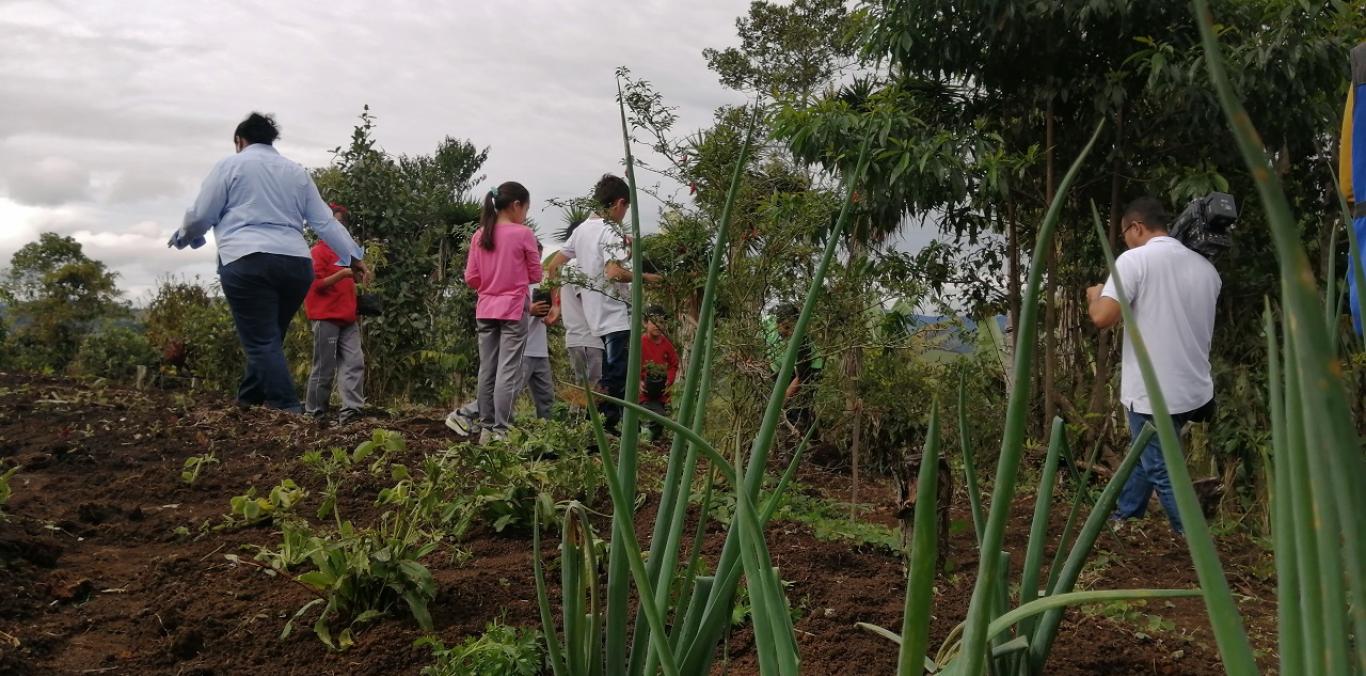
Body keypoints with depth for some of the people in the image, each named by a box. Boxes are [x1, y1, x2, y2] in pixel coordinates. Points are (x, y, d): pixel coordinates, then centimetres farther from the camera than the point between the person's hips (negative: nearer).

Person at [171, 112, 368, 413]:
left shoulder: (230, 166, 10)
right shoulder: (297, 172, 23)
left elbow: (201, 216, 10)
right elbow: (325, 221, 18)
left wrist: (182, 238, 29)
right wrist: (352, 256, 19)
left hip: (247, 262, -5)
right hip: (297, 264, 5)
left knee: (262, 342, -7)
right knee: (268, 339, 15)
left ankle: (289, 412, -17)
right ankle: (248, 403, 19)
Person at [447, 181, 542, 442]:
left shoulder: (480, 235, 4)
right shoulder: (523, 234, -9)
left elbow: (471, 278, 5)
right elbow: (536, 275, -2)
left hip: (485, 310, 5)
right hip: (513, 311, -5)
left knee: (487, 370, 10)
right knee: (508, 371, -3)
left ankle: (486, 427, 14)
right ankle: (500, 430, -5)